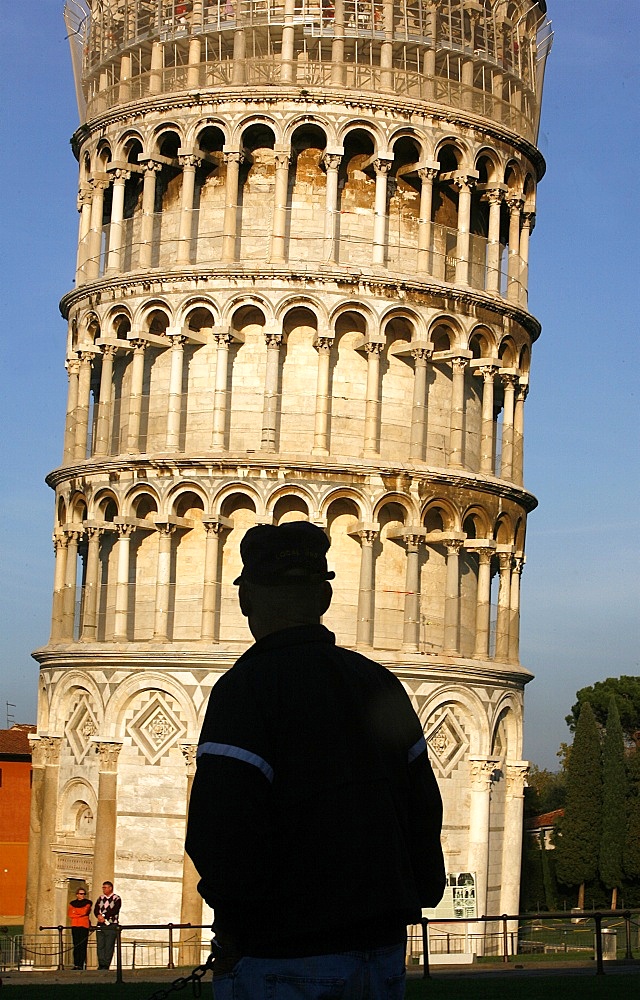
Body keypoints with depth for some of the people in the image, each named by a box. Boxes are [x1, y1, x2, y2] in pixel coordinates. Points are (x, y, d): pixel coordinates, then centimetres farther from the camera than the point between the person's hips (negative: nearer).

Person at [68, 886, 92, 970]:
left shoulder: (88, 903, 9)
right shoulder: (72, 903, 18)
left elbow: (84, 911, -7)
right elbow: (69, 914, 6)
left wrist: (75, 911, 3)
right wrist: (80, 913, -4)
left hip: (84, 925, -3)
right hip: (74, 926, 3)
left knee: (82, 946, -10)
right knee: (76, 946, 0)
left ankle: (81, 965, -12)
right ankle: (76, 964, 0)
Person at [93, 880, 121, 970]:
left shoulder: (116, 899, 2)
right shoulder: (100, 898, 17)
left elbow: (114, 911, -11)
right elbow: (95, 910, 7)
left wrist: (104, 916, -15)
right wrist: (99, 916, -14)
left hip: (111, 925, -4)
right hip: (100, 925, 4)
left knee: (109, 946, -7)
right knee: (100, 946, -2)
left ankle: (106, 965, -6)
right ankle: (101, 964, -1)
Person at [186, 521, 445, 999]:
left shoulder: (246, 687, -12)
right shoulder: (381, 682, 10)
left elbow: (222, 832, -19)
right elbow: (424, 812, 12)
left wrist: (235, 925, -4)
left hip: (281, 961, -6)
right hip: (384, 951, 7)